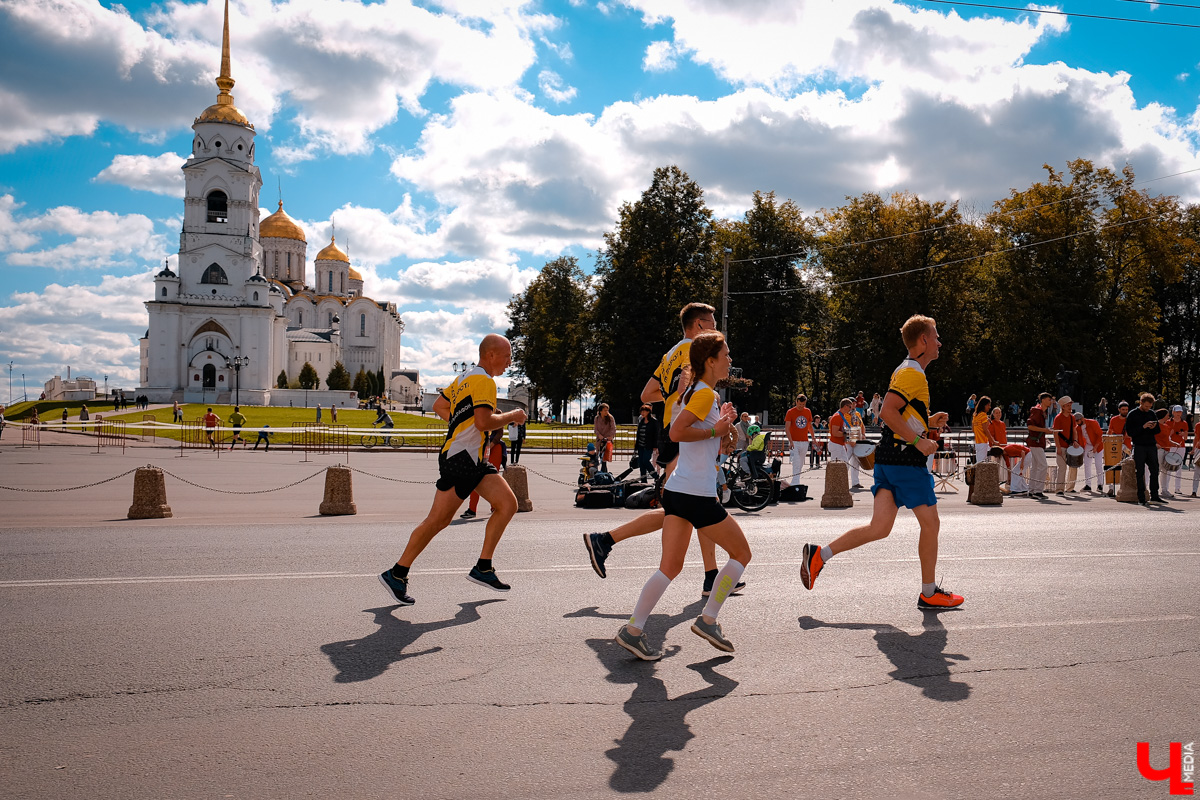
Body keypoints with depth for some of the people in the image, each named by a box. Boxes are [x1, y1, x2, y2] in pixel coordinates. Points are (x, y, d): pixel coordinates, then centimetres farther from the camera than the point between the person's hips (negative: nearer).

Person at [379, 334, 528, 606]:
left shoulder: (466, 377, 18)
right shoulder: (484, 381, -13)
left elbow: (438, 405, 24)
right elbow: (484, 422, -24)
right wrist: (512, 416, -9)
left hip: (474, 460, 11)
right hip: (460, 458, -11)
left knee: (508, 504, 3)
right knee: (438, 520, -8)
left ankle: (483, 568, 7)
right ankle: (396, 574, 2)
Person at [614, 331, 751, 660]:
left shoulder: (696, 391, 18)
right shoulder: (705, 394, -11)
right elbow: (676, 432, -21)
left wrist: (720, 423, 14)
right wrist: (714, 430, -13)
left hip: (676, 489, 9)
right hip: (698, 495, -9)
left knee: (670, 567, 7)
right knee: (741, 553, 8)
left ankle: (634, 629, 2)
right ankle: (708, 619, 10)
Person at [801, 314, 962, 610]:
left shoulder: (905, 371, 21)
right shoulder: (913, 373, -11)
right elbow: (887, 412, -23)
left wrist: (929, 420, 18)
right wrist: (919, 441, -19)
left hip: (888, 457, 9)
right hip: (906, 459, -9)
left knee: (879, 528, 3)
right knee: (930, 523, 3)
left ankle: (819, 554, -2)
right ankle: (929, 593, 14)